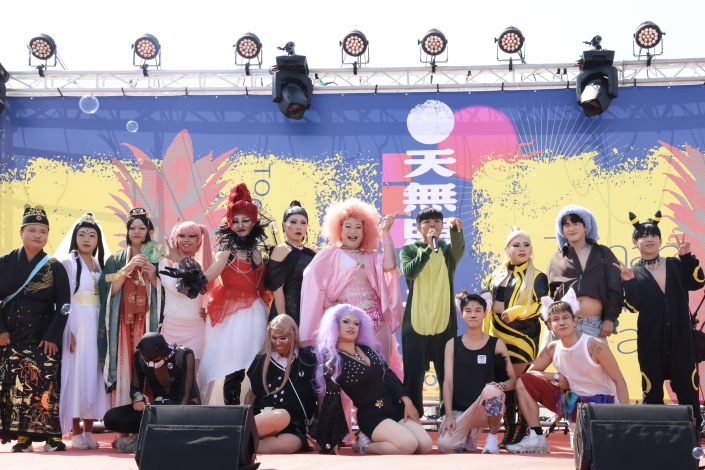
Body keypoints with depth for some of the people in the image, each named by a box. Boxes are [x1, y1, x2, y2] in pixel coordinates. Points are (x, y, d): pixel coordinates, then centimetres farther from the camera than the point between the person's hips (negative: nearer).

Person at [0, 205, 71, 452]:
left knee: (45, 385, -9)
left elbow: (63, 305, 1)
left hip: (42, 338, -1)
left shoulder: (55, 268, 4)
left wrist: (53, 336, -8)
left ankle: (52, 436, -3)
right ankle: (21, 437, 5)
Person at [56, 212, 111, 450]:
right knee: (75, 373, -5)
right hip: (75, 325, -5)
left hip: (97, 326, 5)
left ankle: (89, 430, 9)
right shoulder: (68, 263, 0)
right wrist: (68, 331, -16)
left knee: (94, 373, 3)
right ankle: (76, 432, 0)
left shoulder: (101, 265, 15)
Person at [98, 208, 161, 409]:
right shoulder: (116, 260, 11)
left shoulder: (157, 260, 10)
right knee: (123, 369, -6)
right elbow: (109, 290, -2)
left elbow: (164, 294, 6)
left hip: (148, 323, 0)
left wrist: (153, 277, -10)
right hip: (122, 323, 1)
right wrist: (128, 268, -10)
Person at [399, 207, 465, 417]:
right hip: (415, 323, 0)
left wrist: (456, 228, -37)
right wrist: (429, 248, -16)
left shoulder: (448, 250, 9)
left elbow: (459, 246, -17)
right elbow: (409, 272, -13)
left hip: (444, 323, 1)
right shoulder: (409, 250, 8)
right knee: (413, 375, 3)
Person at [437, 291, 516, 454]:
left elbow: (512, 379, 1)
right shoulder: (453, 344, 6)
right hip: (459, 409, 2)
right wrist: (449, 415, -11)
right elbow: (448, 381, 0)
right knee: (445, 445, -25)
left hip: (485, 409, -1)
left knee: (491, 390, -36)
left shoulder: (496, 344, 5)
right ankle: (471, 433, 12)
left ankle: (492, 438, -10)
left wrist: (501, 385, -23)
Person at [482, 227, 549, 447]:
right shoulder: (497, 275, 15)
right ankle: (509, 431, 13)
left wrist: (515, 312, -16)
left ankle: (522, 432, 2)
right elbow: (489, 306, 20)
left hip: (522, 337, -4)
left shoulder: (537, 277, 2)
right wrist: (485, 335, 13)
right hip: (498, 337, 4)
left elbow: (541, 306, -8)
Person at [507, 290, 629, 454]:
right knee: (524, 382, -5)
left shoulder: (594, 346, -19)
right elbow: (531, 372, 8)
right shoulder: (552, 349, -3)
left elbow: (619, 381, -16)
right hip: (571, 400, 5)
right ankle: (537, 439, -3)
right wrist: (557, 377, -11)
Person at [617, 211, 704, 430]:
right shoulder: (633, 273, 5)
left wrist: (687, 256, -15)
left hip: (680, 338, 0)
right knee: (652, 391, 8)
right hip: (650, 342, 0)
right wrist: (629, 282, -20)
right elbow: (633, 306, -6)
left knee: (687, 389, -3)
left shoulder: (675, 265, 10)